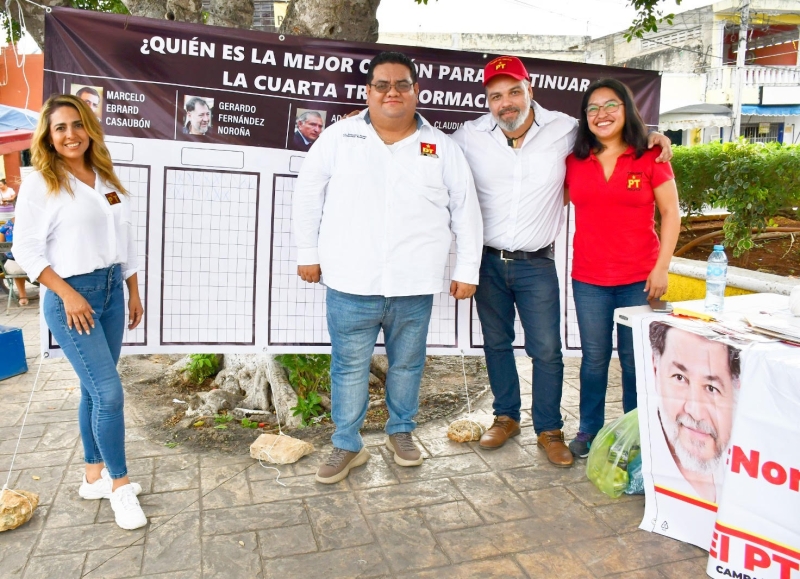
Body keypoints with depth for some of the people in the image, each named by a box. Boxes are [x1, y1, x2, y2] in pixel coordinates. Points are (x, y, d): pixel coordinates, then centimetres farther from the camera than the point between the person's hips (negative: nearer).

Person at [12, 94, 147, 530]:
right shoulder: (40, 182, -7)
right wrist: (68, 294, -16)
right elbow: (26, 249, -10)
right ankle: (120, 486, 7)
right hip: (71, 296, -6)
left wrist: (134, 292, 14)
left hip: (111, 290, 6)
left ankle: (94, 477, 26)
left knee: (94, 389, 13)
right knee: (109, 391, -9)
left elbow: (125, 238, 15)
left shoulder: (106, 179, 10)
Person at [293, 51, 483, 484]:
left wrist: (466, 270, 6)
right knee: (349, 367, 7)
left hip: (414, 287, 1)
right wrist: (308, 253, 7)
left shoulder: (441, 147, 6)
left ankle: (401, 432, 36)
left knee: (407, 364, 14)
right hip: (350, 285, -1)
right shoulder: (339, 137, 3)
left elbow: (466, 211, 9)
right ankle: (347, 445, 24)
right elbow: (308, 196, 9)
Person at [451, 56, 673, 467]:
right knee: (496, 343, 14)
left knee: (546, 350, 2)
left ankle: (549, 430, 20)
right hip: (487, 260, 2)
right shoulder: (469, 136, -3)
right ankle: (506, 416, 33)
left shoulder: (564, 130, -4)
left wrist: (651, 134, -2)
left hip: (536, 264, -1)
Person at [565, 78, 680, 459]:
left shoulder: (650, 159, -1)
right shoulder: (574, 162, 5)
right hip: (588, 278, 2)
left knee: (635, 359, 6)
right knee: (594, 357, 10)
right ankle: (589, 430, 25)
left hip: (639, 278, -2)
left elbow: (670, 214, 0)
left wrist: (662, 267, -6)